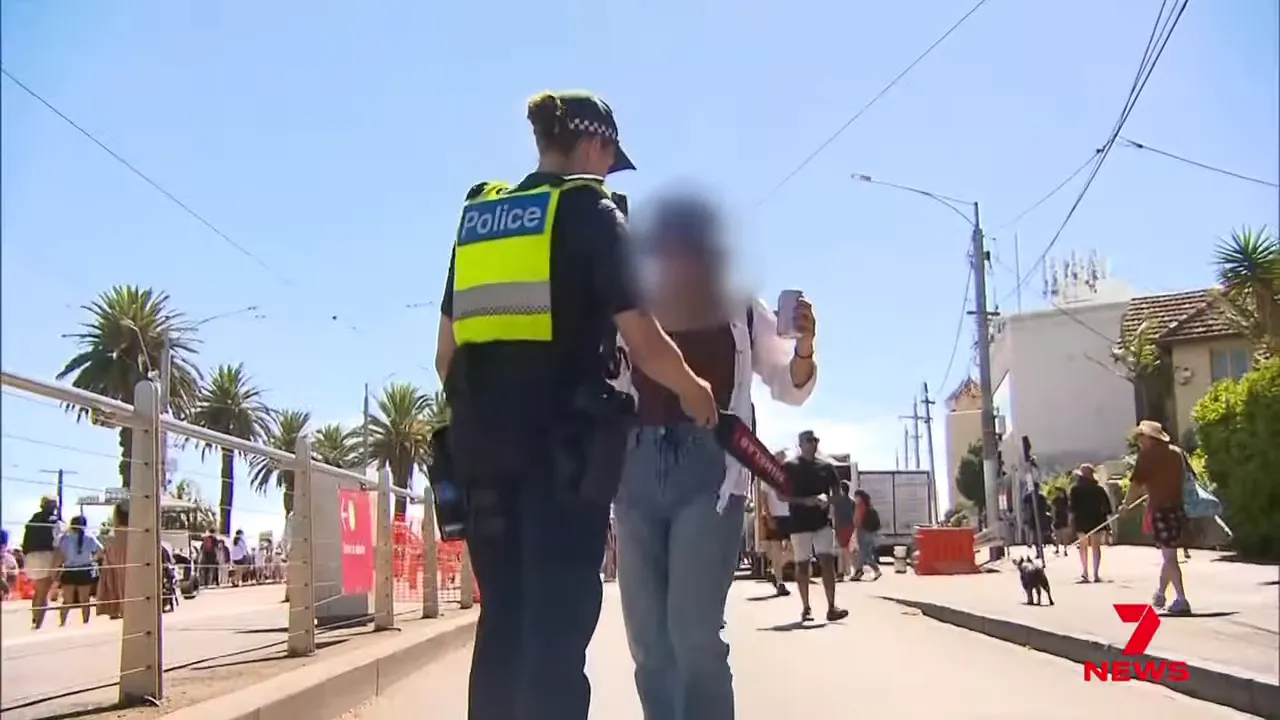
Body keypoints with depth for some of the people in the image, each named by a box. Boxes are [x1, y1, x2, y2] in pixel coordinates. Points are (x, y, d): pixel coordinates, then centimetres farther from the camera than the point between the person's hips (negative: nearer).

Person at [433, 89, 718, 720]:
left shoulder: (477, 219, 15)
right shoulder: (592, 212, -1)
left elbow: (445, 354, 15)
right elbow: (642, 340, -9)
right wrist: (692, 389, 8)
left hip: (484, 435, 6)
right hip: (566, 436, -6)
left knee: (503, 614, 11)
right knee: (558, 616, -3)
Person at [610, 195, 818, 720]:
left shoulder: (742, 312, 8)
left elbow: (791, 388, 9)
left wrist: (803, 346, -11)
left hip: (709, 469, -2)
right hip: (637, 469, 3)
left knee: (693, 632, -13)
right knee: (648, 640, 5)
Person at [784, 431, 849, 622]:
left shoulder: (826, 466, 9)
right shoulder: (789, 467, -1)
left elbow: (837, 492, 13)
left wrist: (828, 499, -10)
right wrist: (804, 501, -17)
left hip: (823, 521, 2)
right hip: (799, 523, -2)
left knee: (827, 562, -8)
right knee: (802, 565, 5)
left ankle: (831, 607, -10)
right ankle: (806, 608, 14)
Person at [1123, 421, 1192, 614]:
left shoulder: (1147, 455, -8)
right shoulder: (1177, 452, 10)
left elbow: (1136, 484, -7)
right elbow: (1185, 478, 18)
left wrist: (1126, 504, 8)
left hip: (1160, 509, -6)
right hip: (1178, 507, 6)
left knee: (1169, 556, -3)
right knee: (1169, 554, 18)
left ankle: (1181, 600, -6)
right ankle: (1159, 594, 30)